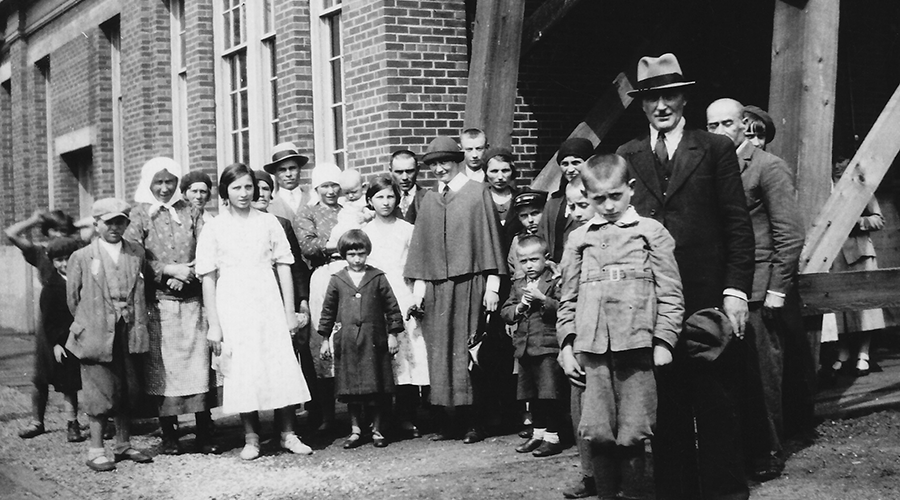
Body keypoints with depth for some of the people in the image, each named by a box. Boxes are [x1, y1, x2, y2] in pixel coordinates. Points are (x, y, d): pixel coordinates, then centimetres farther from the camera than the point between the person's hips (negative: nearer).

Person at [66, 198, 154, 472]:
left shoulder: (137, 253, 9)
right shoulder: (81, 257, 1)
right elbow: (72, 298, 6)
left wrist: (137, 322, 9)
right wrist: (86, 325, 8)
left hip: (129, 335, 3)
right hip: (96, 336, -3)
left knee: (129, 391, 8)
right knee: (100, 392, -3)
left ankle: (123, 446, 21)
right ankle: (96, 451, 5)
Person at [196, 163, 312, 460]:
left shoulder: (268, 222, 7)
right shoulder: (214, 228, 3)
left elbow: (284, 267, 8)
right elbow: (208, 279, 1)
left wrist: (290, 311, 3)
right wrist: (213, 324, -4)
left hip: (268, 302, 1)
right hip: (232, 305, -1)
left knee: (283, 367, -3)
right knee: (242, 372, -1)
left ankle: (288, 435, 8)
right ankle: (251, 438, 11)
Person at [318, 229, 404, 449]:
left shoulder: (377, 277, 3)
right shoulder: (337, 280, 6)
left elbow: (392, 307, 5)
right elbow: (328, 311, 10)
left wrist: (392, 334, 2)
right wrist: (325, 339, 9)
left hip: (374, 341, -1)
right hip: (347, 342, 1)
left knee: (377, 388, 2)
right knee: (351, 389, 5)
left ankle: (378, 430, 13)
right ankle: (355, 430, 15)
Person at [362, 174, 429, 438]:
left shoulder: (407, 230, 9)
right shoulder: (364, 232, 11)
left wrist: (417, 298, -3)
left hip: (404, 296, 0)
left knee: (410, 355, -6)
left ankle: (407, 417, -2)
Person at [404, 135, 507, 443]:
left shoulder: (478, 194, 2)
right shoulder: (429, 201, 15)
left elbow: (490, 239, -2)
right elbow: (421, 245, 16)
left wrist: (492, 285, -7)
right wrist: (419, 283, 6)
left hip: (469, 283, -4)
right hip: (436, 287, 4)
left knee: (468, 350, -4)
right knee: (440, 350, 2)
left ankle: (474, 422, 0)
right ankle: (449, 421, 7)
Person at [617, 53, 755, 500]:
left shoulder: (716, 150, 5)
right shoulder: (624, 157, 11)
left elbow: (738, 226, 1)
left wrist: (735, 291, -7)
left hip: (707, 296, -2)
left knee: (716, 405, 3)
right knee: (666, 408, 6)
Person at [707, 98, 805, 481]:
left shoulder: (768, 167, -3)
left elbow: (790, 234, -7)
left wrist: (776, 291, -12)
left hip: (757, 292, -5)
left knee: (761, 376, 0)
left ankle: (768, 457, 11)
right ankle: (739, 452, 15)